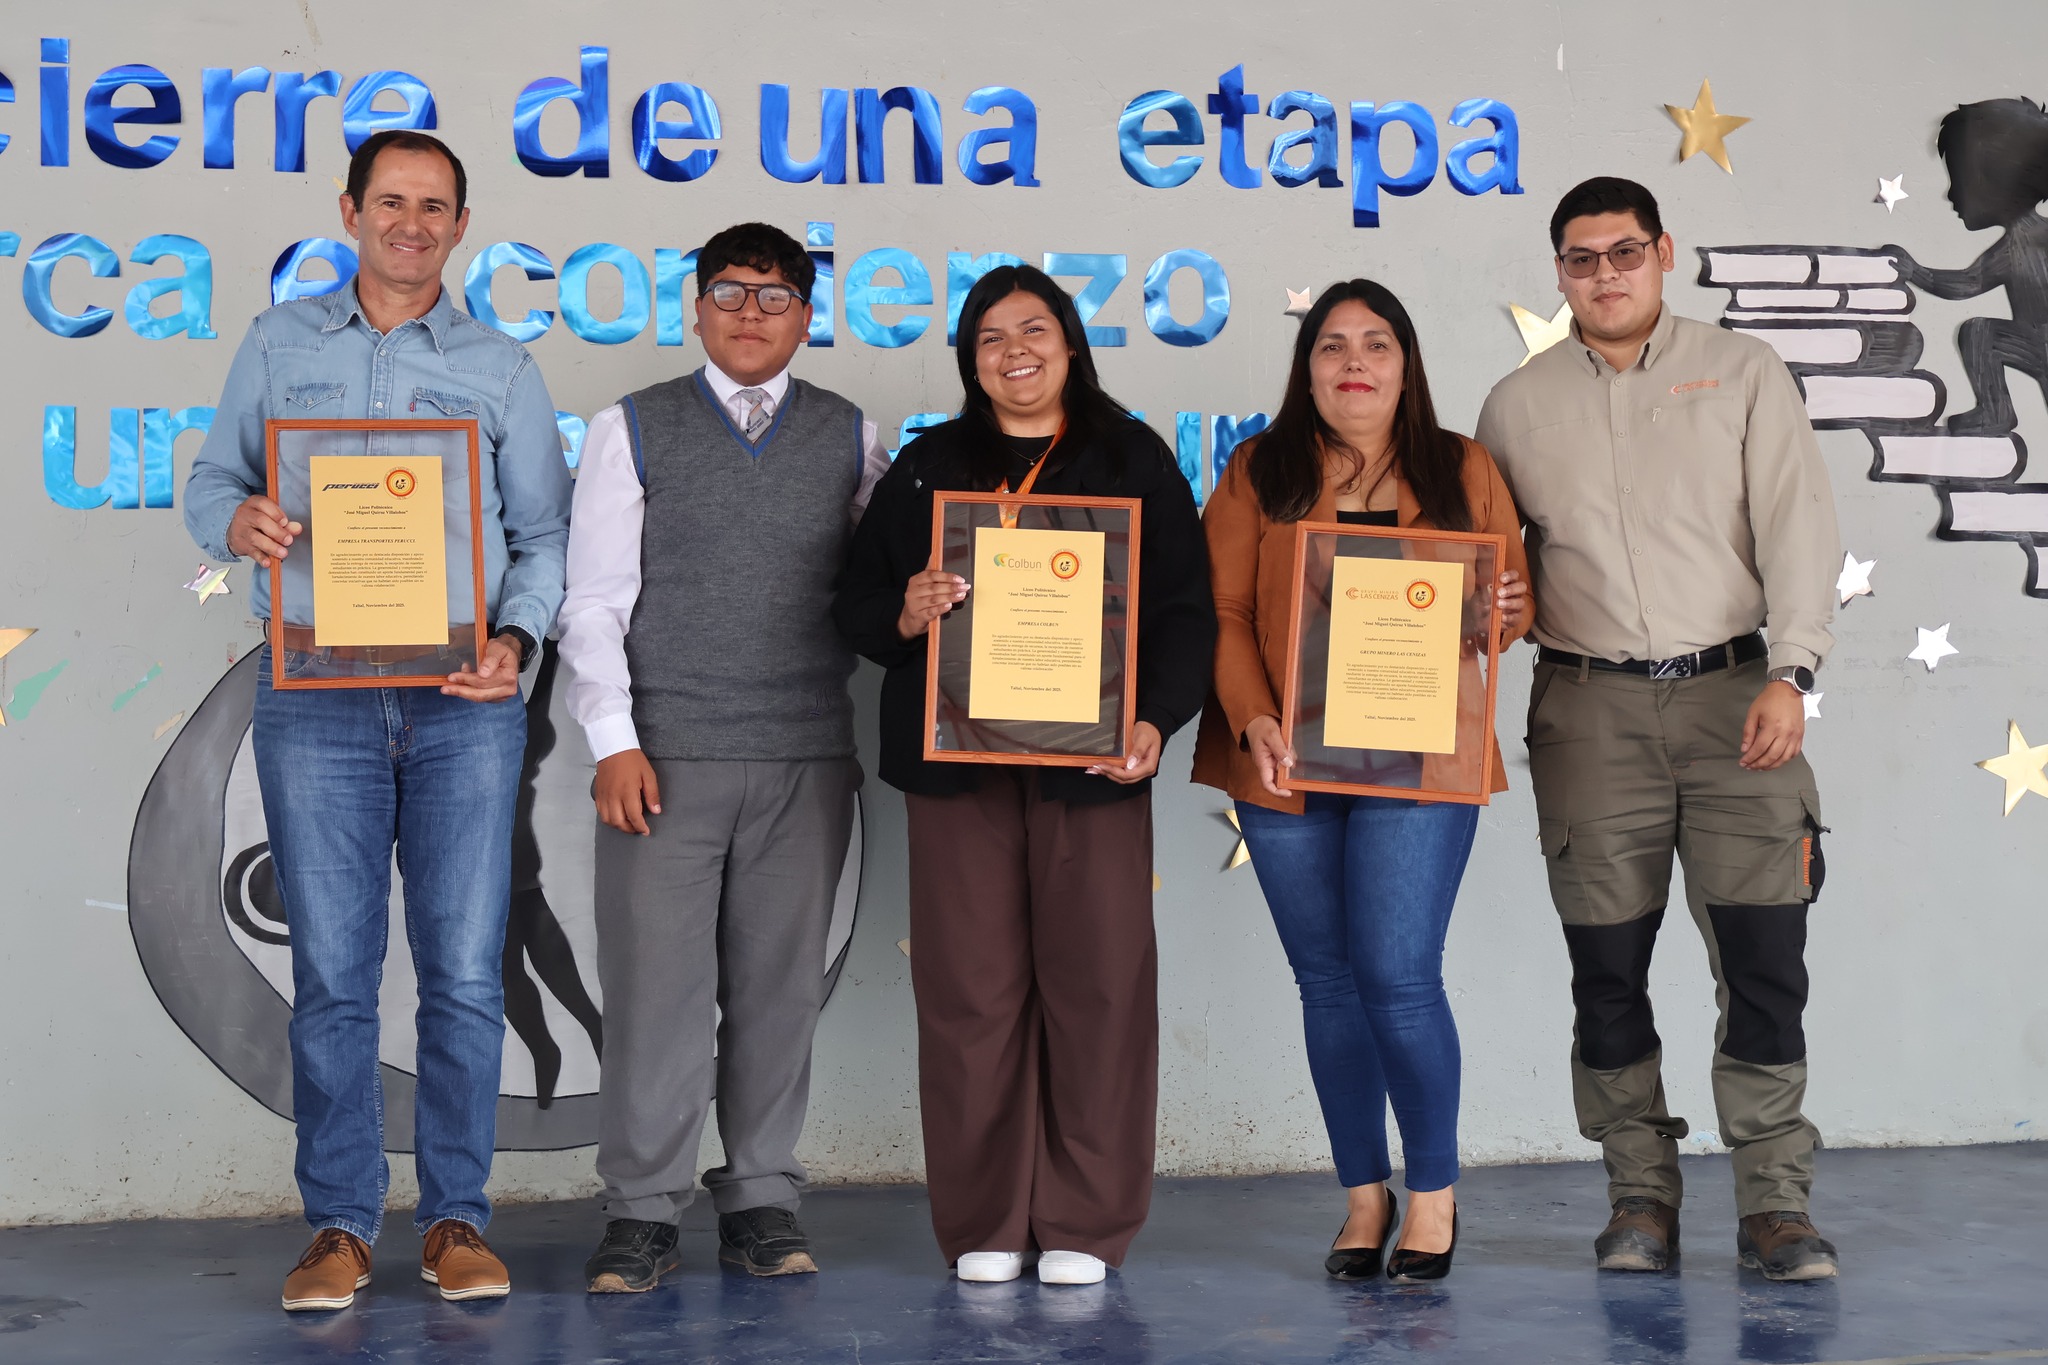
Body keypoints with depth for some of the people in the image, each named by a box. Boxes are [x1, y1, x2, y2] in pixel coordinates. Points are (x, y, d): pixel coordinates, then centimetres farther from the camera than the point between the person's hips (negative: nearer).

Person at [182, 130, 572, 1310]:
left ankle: (458, 1220, 9)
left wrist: (516, 640, -10)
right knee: (332, 971, 0)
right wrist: (239, 520, -12)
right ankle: (341, 1226, 8)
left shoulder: (503, 368, 11)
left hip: (462, 697, 0)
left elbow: (545, 534, 8)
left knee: (466, 968, -1)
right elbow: (213, 477, 13)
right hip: (316, 692, 0)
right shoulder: (280, 345, 13)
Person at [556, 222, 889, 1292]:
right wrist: (614, 742, -6)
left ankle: (761, 1201, 16)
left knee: (780, 984, 6)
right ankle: (641, 1211, 7)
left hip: (807, 759, 2)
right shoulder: (632, 430, 6)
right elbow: (594, 598, 2)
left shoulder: (852, 439, 11)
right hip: (666, 756, -2)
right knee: (655, 983, -2)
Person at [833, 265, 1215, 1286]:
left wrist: (1155, 717, -11)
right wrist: (905, 616, -10)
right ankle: (983, 1225, 7)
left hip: (1090, 757, -1)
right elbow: (857, 607, 12)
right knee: (969, 985, -1)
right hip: (955, 754, 1)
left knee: (1096, 979, -3)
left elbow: (1183, 608, 4)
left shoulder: (1133, 461, 10)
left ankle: (1083, 1223, 7)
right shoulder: (926, 466, 15)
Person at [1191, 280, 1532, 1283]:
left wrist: (1507, 612, -11)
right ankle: (1363, 1194, 20)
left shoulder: (1463, 471, 8)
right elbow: (1222, 610, 0)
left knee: (1398, 977, -9)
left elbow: (1514, 600, 13)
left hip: (1418, 762, -1)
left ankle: (1434, 1191, 10)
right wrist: (1252, 719, -14)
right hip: (1284, 766, 1)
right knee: (1327, 983, 7)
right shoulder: (1258, 473, 6)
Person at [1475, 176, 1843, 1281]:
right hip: (1589, 707, 1)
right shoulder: (1518, 404, 13)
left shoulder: (1744, 373, 8)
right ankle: (1640, 1198, 13)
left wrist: (1789, 672, -11)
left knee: (1764, 956, -6)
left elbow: (1798, 525, 0)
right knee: (1606, 966, 2)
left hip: (1731, 690, -1)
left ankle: (1774, 1204, 3)